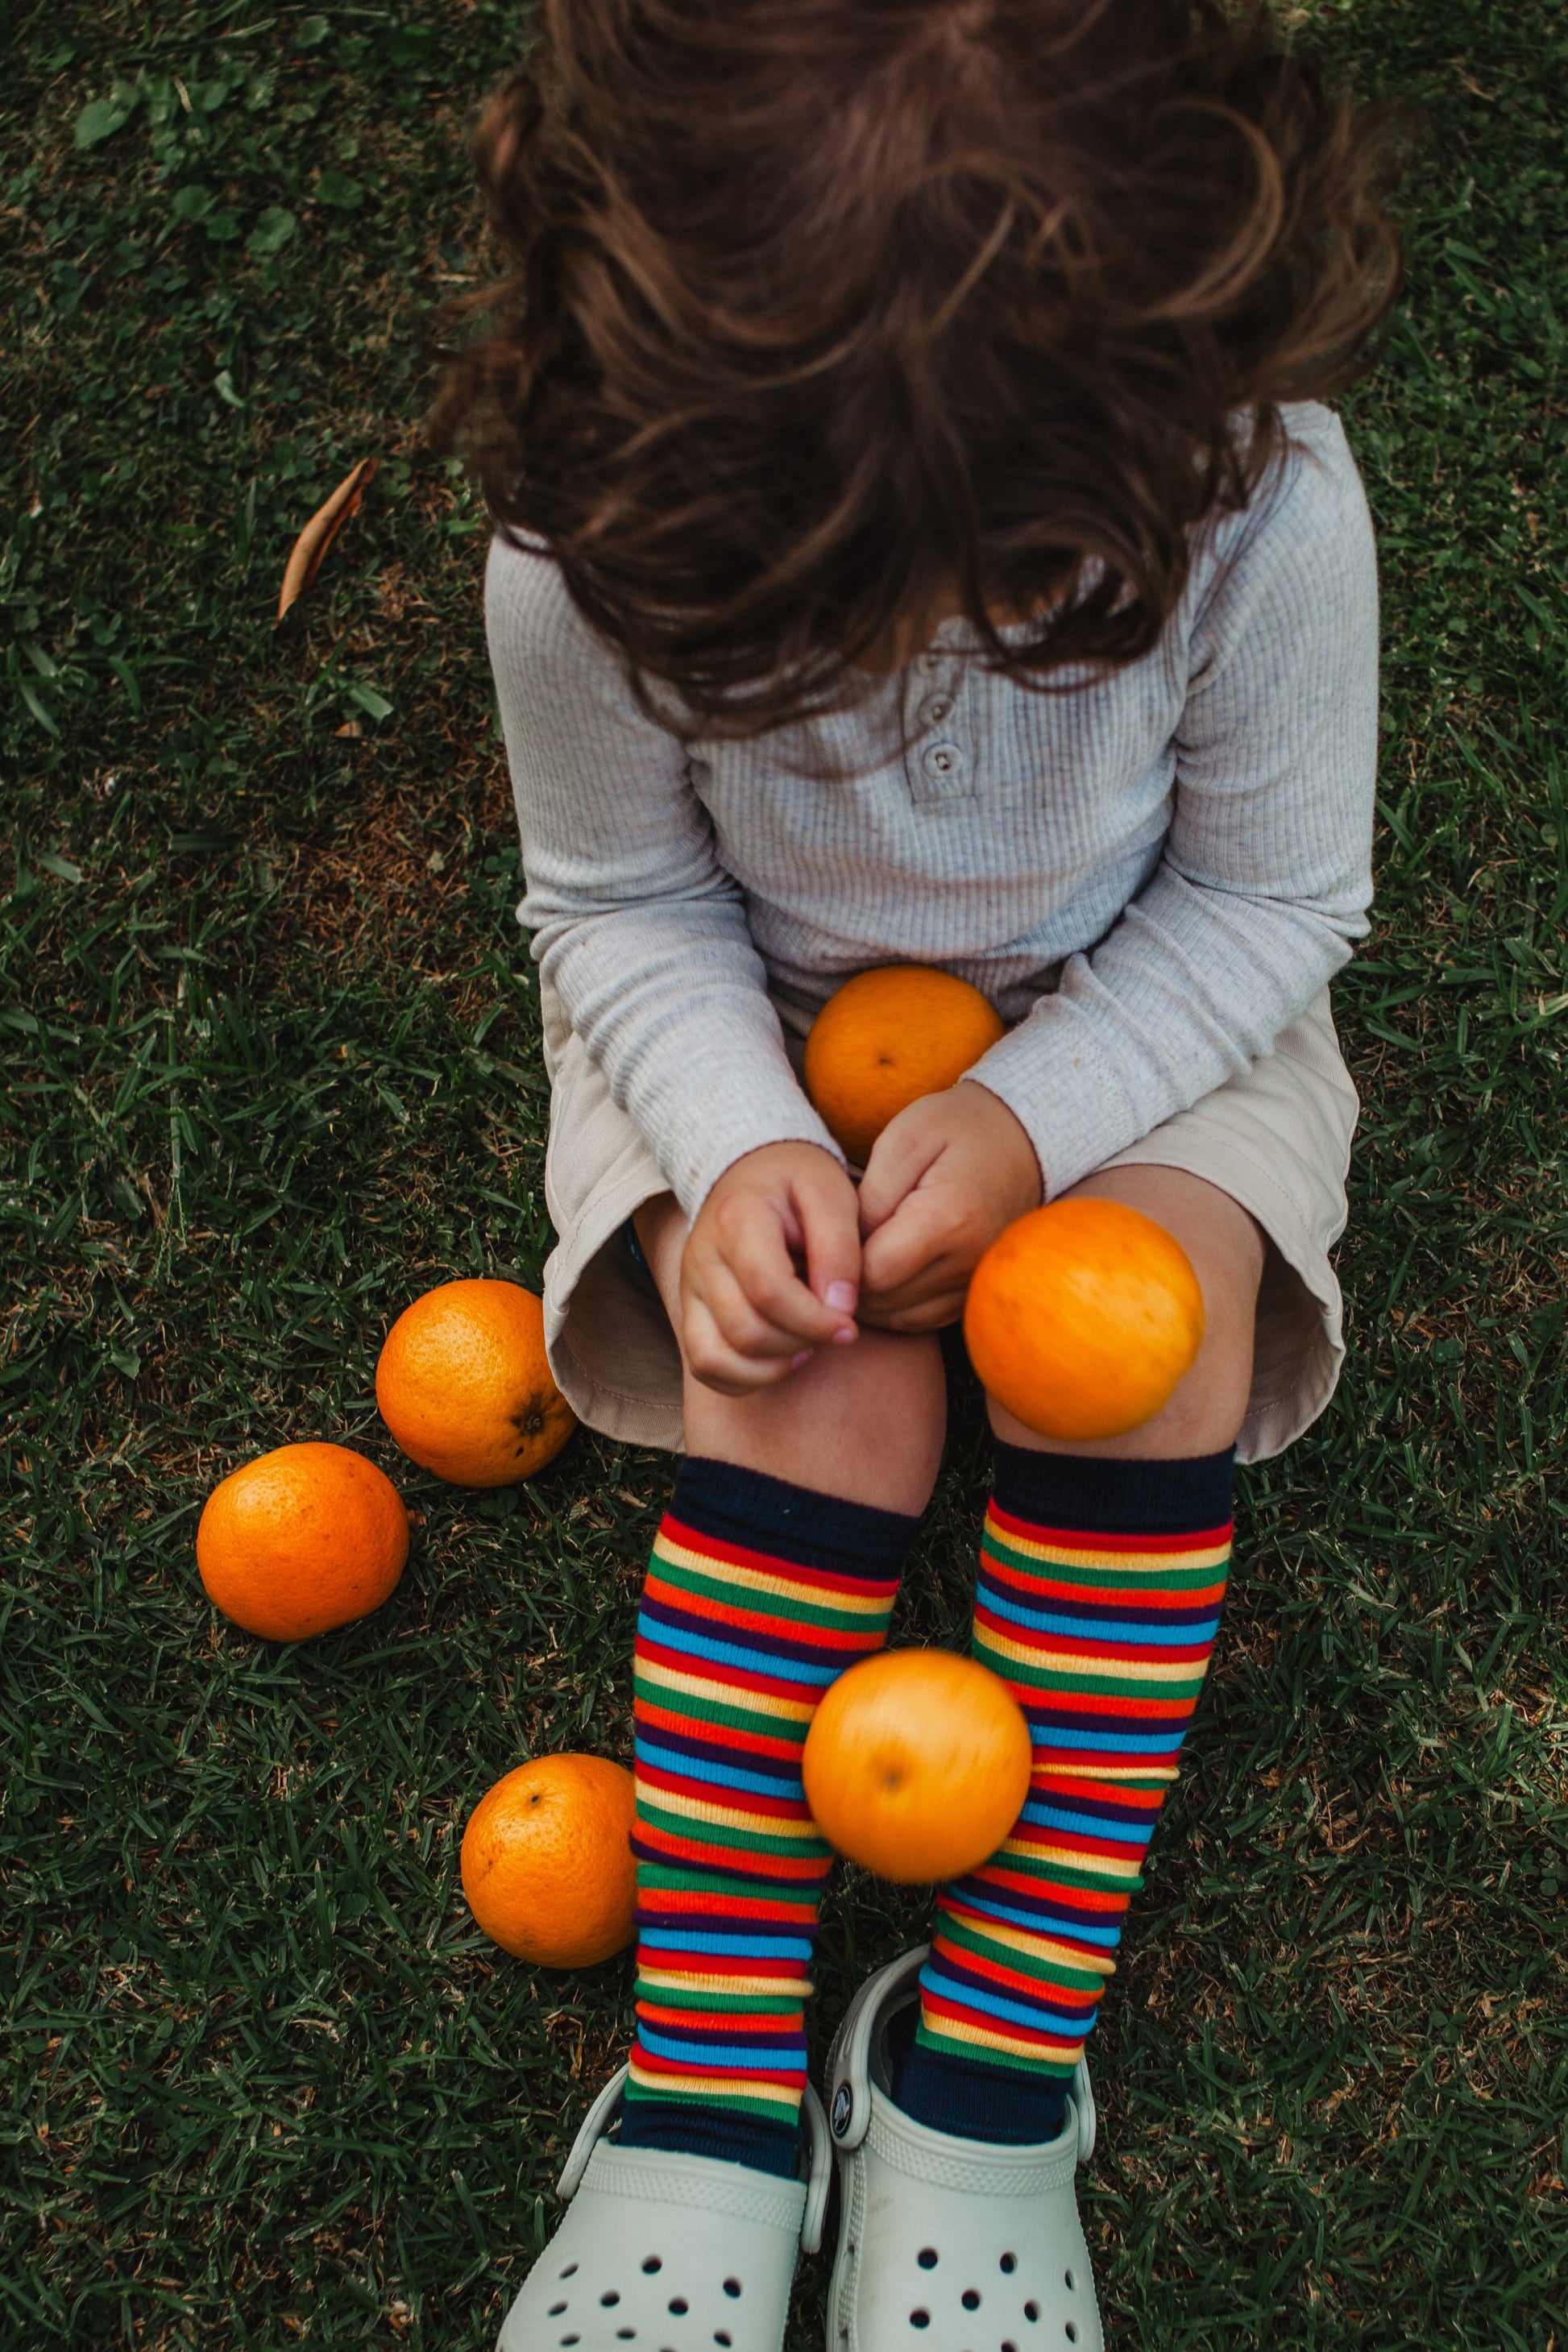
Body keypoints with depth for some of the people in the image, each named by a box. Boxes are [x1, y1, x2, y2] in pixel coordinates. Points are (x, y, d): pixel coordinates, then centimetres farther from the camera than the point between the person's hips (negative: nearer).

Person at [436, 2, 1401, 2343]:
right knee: (817, 1392, -25)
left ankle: (995, 2062, -15)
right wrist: (736, 1138, -29)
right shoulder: (590, 538, -29)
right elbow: (619, 903, -11)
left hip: (1131, 1013, 1)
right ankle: (712, 2089, -11)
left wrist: (1035, 1116, -29)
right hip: (751, 1015, 0)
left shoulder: (1259, 501, -31)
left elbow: (1271, 895, -14)